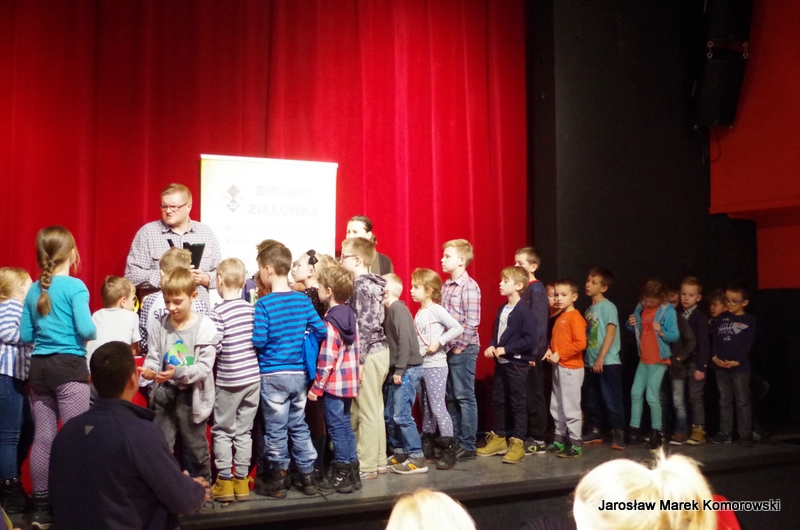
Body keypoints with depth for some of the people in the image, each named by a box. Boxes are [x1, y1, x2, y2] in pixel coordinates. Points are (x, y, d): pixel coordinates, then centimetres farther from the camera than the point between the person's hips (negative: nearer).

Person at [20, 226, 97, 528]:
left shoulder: (33, 290, 9)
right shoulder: (75, 287, -9)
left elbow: (25, 336, 11)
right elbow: (86, 330, -18)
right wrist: (93, 333, 4)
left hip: (39, 367, 6)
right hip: (69, 367, -6)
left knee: (43, 437, 10)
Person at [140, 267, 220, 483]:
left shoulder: (204, 326, -12)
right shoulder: (162, 325, 0)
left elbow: (205, 366, -17)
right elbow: (153, 356, 1)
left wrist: (179, 372, -32)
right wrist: (149, 369, -22)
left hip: (191, 396, -3)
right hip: (164, 394, 3)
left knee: (196, 448, 11)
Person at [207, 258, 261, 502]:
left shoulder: (217, 312, -13)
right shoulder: (251, 309, 0)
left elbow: (214, 349, -16)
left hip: (228, 380, -4)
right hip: (253, 377, 4)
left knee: (222, 431, 10)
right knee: (244, 431, 13)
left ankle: (224, 481, 12)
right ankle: (241, 480, 19)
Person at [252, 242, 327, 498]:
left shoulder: (264, 304, -13)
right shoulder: (303, 299, 1)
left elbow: (258, 340, -18)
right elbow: (321, 331, 1)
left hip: (273, 375, -5)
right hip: (299, 373, 5)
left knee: (276, 430, 6)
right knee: (299, 426, 15)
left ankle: (277, 481, 15)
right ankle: (308, 476, 20)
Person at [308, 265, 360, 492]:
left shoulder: (330, 322, -17)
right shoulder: (349, 315, 7)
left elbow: (326, 360, -19)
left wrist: (316, 387, -14)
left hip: (333, 385, -8)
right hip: (349, 383, 8)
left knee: (338, 428, 0)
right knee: (345, 426, 15)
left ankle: (341, 475, 7)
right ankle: (350, 470, 22)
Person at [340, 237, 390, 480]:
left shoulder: (361, 286, -14)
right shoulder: (372, 283, 13)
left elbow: (363, 327, -19)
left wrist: (357, 361, -19)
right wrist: (361, 358, 16)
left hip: (369, 353, -9)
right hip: (379, 350, 9)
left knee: (367, 411, -3)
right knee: (374, 409, 15)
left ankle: (366, 466, 3)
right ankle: (377, 459, 23)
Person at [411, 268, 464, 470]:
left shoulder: (436, 310, -11)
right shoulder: (419, 313, 12)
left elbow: (458, 328, -20)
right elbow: (419, 339, 13)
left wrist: (438, 342, -21)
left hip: (436, 366, -8)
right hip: (421, 366, 8)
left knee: (438, 408, -9)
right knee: (426, 409, 14)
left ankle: (449, 451, -4)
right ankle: (427, 449, 24)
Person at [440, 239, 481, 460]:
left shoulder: (469, 286, -12)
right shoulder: (445, 286, 10)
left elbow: (472, 321, -17)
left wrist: (460, 346, -15)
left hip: (463, 349, -7)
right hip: (447, 348, 7)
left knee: (465, 397, 0)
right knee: (451, 397, 13)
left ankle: (468, 445, 8)